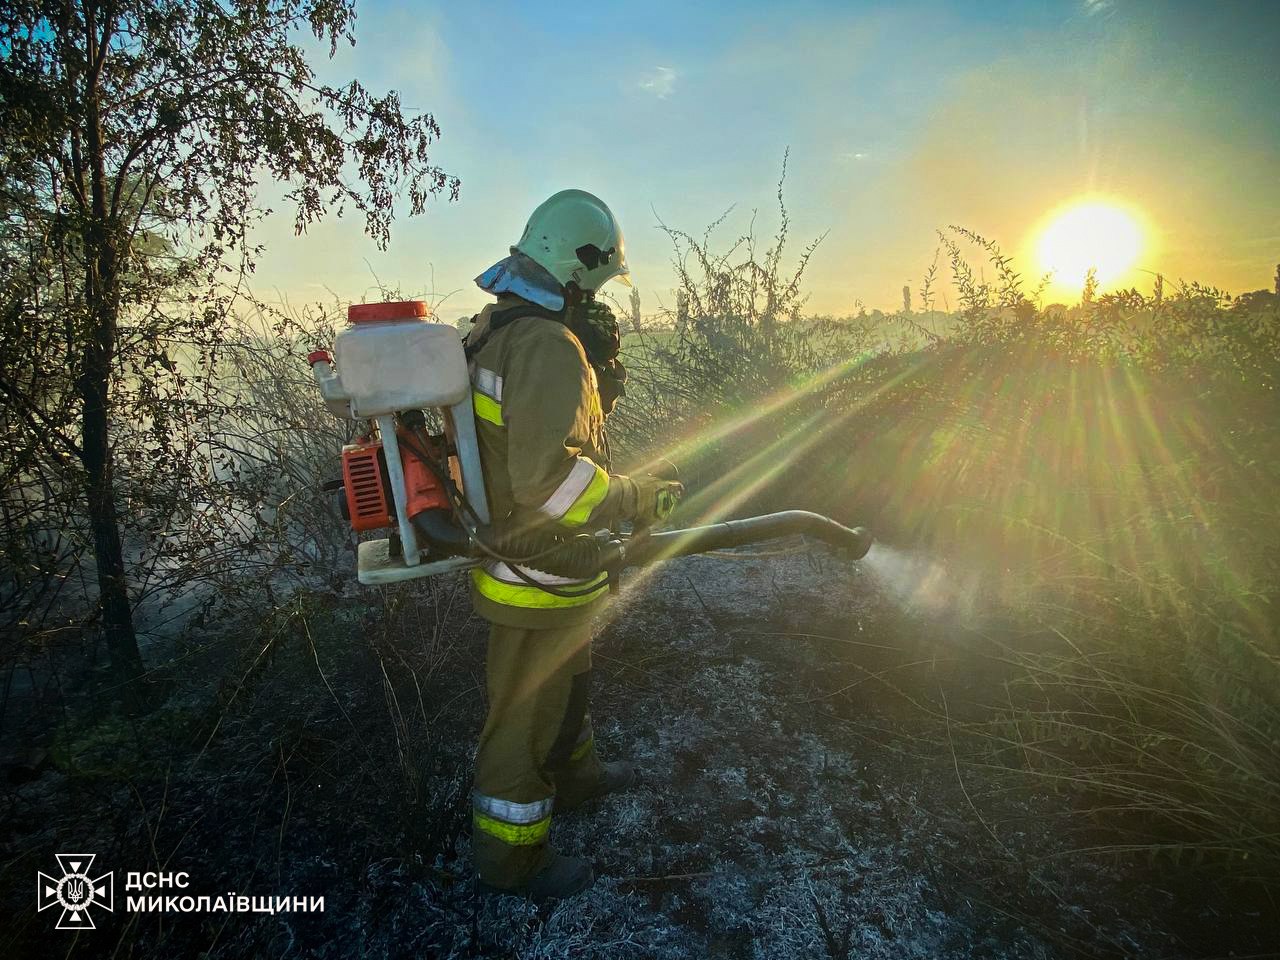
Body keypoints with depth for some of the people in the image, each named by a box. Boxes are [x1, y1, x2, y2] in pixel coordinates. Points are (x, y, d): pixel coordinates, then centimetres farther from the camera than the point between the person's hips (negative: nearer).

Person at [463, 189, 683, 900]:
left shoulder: (497, 327, 9)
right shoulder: (548, 345, -25)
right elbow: (547, 473, -33)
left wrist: (598, 373, 7)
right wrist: (641, 500, -22)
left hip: (512, 542, 10)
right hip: (540, 569, -10)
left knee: (565, 677, 29)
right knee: (526, 709, 9)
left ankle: (573, 775, 54)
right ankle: (509, 856, 31)